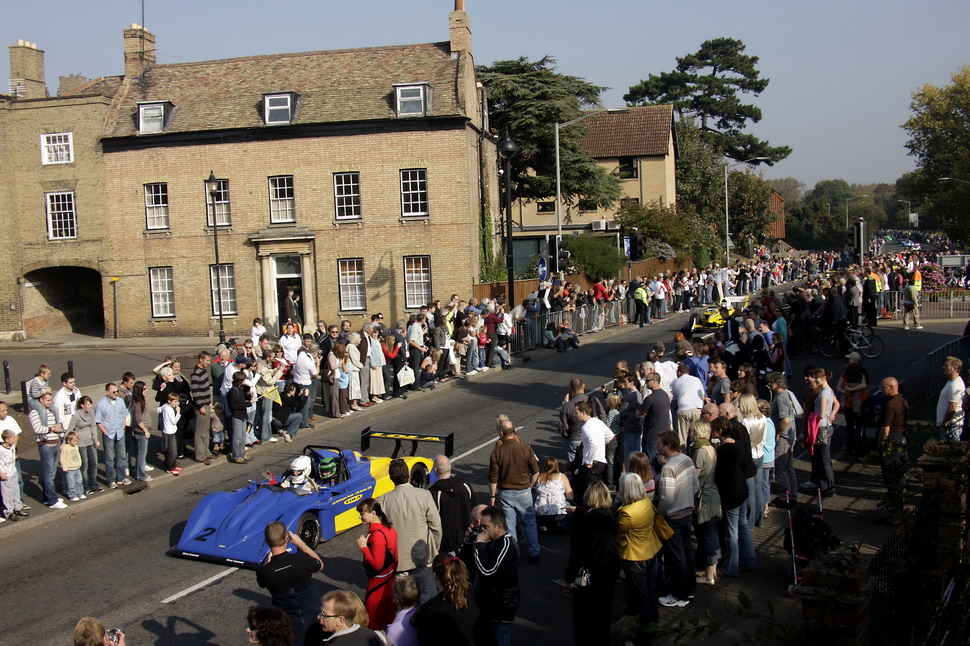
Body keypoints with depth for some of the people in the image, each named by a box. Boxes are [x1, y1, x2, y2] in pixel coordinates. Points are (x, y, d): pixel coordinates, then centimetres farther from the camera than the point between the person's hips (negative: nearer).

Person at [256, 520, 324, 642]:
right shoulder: (302, 559, -26)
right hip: (311, 618, -1)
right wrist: (300, 543, 1)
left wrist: (268, 560, 4)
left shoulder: (263, 571, -22)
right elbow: (320, 566, -1)